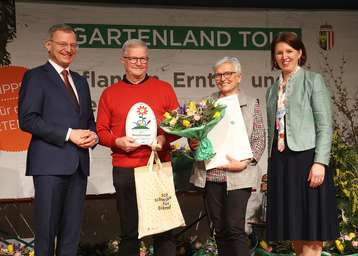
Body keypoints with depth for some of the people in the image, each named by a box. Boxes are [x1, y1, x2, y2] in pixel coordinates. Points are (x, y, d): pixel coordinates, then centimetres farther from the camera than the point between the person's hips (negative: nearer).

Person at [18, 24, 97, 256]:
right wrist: (68, 134, -15)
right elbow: (27, 119, -11)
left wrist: (93, 135, 3)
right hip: (50, 164, -6)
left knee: (72, 230, 8)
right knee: (46, 228, -4)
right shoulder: (35, 77, 0)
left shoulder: (80, 81, 21)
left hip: (78, 164, 6)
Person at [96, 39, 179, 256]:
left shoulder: (164, 89, 9)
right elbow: (101, 130, 9)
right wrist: (117, 142, -10)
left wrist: (164, 138, -10)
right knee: (129, 230, 7)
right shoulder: (110, 93, 10)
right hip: (124, 169, 0)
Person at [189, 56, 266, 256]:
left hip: (238, 176, -4)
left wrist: (244, 162, -14)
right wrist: (193, 143, -4)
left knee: (235, 227, -10)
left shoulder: (251, 104, 4)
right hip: (210, 175, 4)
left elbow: (260, 140, -1)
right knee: (220, 229, 8)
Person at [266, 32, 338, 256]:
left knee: (311, 236, -4)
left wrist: (320, 162, -16)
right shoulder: (273, 89, 17)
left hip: (306, 158, -5)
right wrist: (271, 166, 12)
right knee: (293, 227, 7)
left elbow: (325, 125, -6)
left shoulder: (313, 80, 1)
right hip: (281, 161, 6)